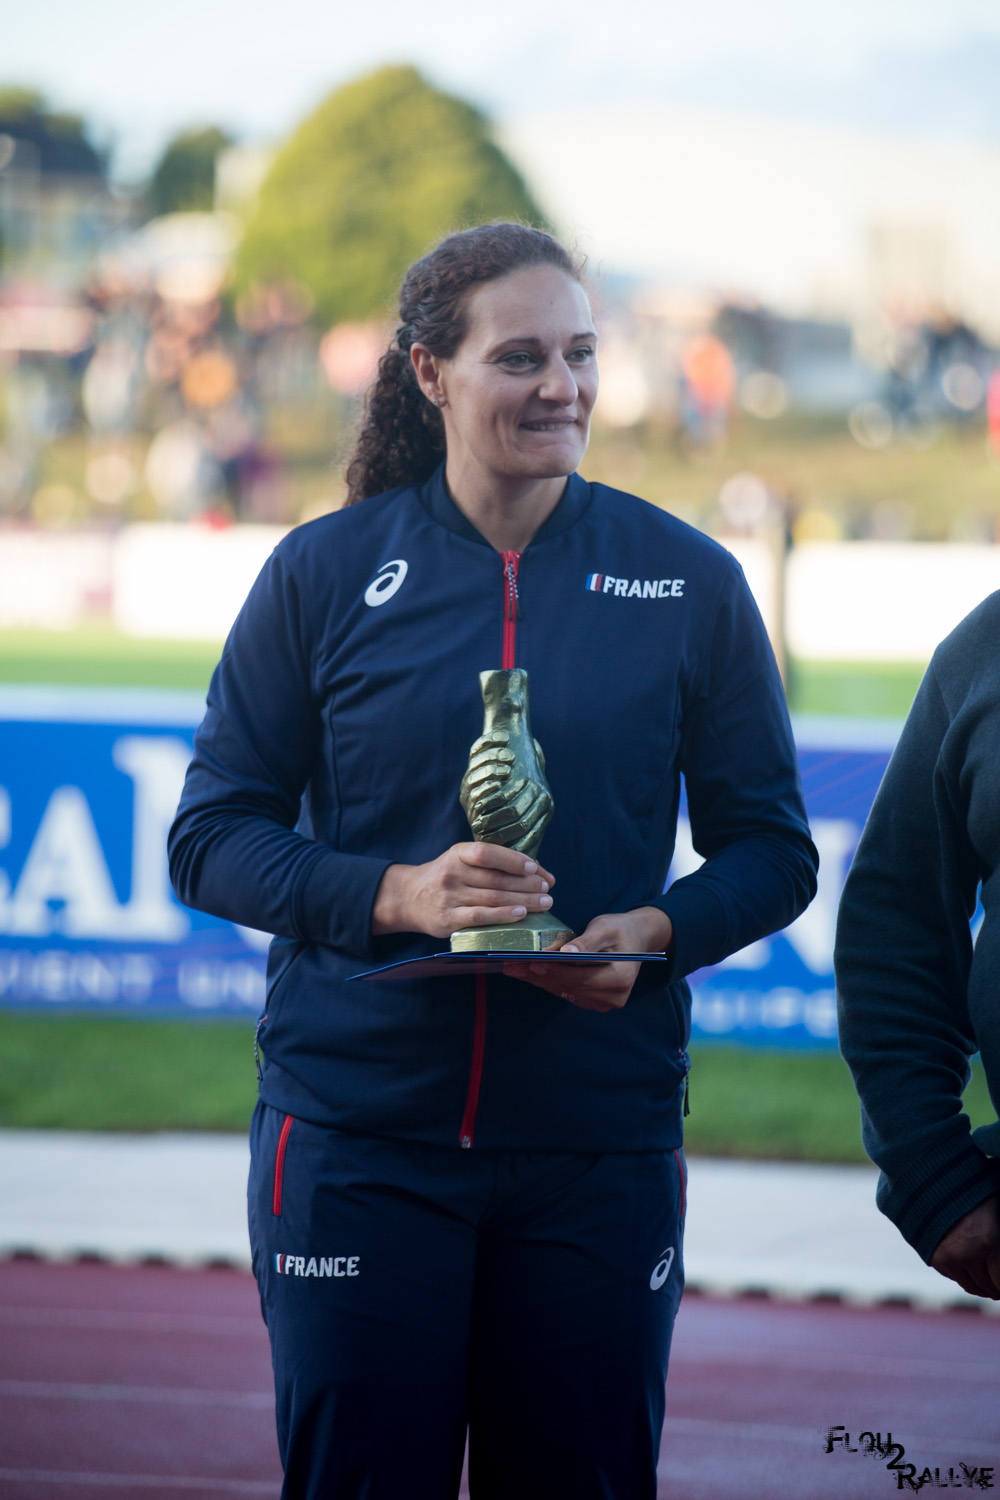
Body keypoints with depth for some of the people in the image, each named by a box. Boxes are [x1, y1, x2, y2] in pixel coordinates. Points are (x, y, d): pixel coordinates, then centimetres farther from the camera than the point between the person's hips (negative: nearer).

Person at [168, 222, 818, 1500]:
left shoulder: (689, 583, 4)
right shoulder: (324, 573, 3)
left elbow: (771, 848, 9)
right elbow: (211, 838, 3)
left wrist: (655, 933, -12)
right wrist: (394, 894, -14)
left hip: (598, 1144, 1)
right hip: (355, 1139, -1)